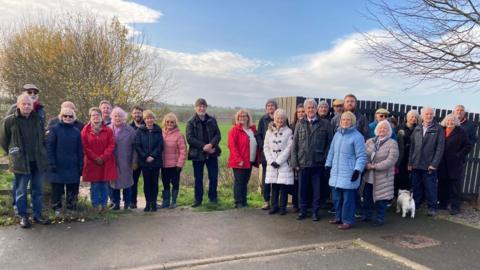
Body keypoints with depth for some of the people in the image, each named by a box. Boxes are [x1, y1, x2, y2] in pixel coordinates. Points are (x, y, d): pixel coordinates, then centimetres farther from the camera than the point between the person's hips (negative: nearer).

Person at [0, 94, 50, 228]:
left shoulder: (38, 119, 4)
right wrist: (13, 154, 7)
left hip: (37, 161, 3)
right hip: (20, 162, -3)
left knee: (37, 190, 11)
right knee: (21, 191, 6)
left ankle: (37, 215, 23)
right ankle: (23, 216, 19)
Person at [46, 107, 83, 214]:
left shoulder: (76, 131, 8)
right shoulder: (54, 129, -2)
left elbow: (80, 150, 9)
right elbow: (49, 147, -5)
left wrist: (80, 165, 5)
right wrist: (51, 163, -11)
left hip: (73, 167, 3)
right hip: (58, 166, -3)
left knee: (73, 189, 7)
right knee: (57, 189, 5)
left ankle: (72, 209, 19)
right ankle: (56, 209, 18)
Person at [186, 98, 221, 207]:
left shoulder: (212, 120, 6)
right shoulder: (191, 122, -2)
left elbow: (218, 135, 1)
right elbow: (190, 138, -10)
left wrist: (211, 145, -18)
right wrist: (203, 146, -18)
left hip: (212, 153, 2)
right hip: (197, 154, -2)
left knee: (214, 177, 5)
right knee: (198, 178, 7)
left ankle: (213, 197, 23)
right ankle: (198, 199, 20)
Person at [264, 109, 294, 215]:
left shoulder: (288, 132, -1)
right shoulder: (269, 131, 8)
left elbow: (289, 148, -7)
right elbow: (266, 147, 5)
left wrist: (278, 161, -11)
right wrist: (271, 161, -6)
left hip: (284, 163, -2)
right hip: (272, 163, 2)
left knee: (283, 186, -1)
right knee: (274, 186, 5)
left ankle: (282, 206, 10)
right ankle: (274, 206, 16)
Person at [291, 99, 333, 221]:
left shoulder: (325, 124, 1)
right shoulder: (300, 124, 7)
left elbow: (329, 143, 0)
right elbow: (295, 144, 6)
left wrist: (325, 159, -6)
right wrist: (295, 162, 0)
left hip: (318, 163, -1)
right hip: (303, 162, 2)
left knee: (317, 189, 8)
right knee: (302, 188, 9)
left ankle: (315, 211, 22)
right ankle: (302, 211, 23)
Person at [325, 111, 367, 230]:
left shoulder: (357, 136, -8)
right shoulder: (337, 134, 13)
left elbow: (361, 156, -9)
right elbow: (332, 151, 20)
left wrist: (358, 170, -17)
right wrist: (328, 164, 17)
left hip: (349, 174, -7)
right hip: (336, 172, 7)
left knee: (348, 198, -1)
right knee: (336, 197, 14)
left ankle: (348, 220, 11)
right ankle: (339, 217, 29)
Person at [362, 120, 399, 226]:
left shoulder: (392, 144, -5)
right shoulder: (369, 141, 9)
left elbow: (391, 161, -15)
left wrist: (374, 166, -19)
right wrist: (366, 165, -15)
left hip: (382, 177, -4)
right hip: (368, 176, 4)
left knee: (380, 199, 5)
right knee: (367, 198, 12)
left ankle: (380, 219, 21)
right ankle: (366, 216, 28)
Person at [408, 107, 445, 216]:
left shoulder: (438, 129, -1)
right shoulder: (417, 129, 10)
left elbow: (440, 148, -6)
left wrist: (434, 164, -12)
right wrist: (410, 162, 6)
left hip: (429, 165, -3)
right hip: (416, 164, 4)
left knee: (430, 188, 3)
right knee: (416, 187, 9)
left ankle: (432, 207, 16)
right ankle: (415, 206, 21)